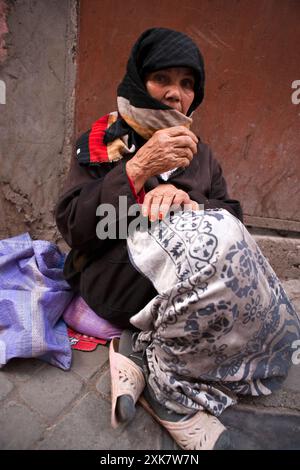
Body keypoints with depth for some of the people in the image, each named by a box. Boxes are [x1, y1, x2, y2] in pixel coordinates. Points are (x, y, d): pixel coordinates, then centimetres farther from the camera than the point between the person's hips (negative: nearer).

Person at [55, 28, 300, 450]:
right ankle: (173, 392, -16)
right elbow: (72, 227, -9)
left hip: (189, 267, 6)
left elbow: (231, 214, 7)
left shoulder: (196, 149, 15)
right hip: (114, 271, -5)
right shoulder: (101, 141, 3)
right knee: (213, 241, -30)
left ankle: (139, 353, -14)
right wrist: (139, 168, -20)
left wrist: (186, 199, -15)